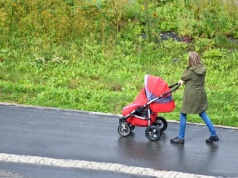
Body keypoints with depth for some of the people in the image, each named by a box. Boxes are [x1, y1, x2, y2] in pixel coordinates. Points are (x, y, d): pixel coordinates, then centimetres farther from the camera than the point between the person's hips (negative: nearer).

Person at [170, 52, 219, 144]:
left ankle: (181, 137, 14)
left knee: (183, 115, 7)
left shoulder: (192, 71, -23)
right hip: (200, 95, 8)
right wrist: (183, 81, 4)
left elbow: (183, 77, -6)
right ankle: (214, 134, 18)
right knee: (203, 114, 18)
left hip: (191, 96, -8)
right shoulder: (202, 68, -2)